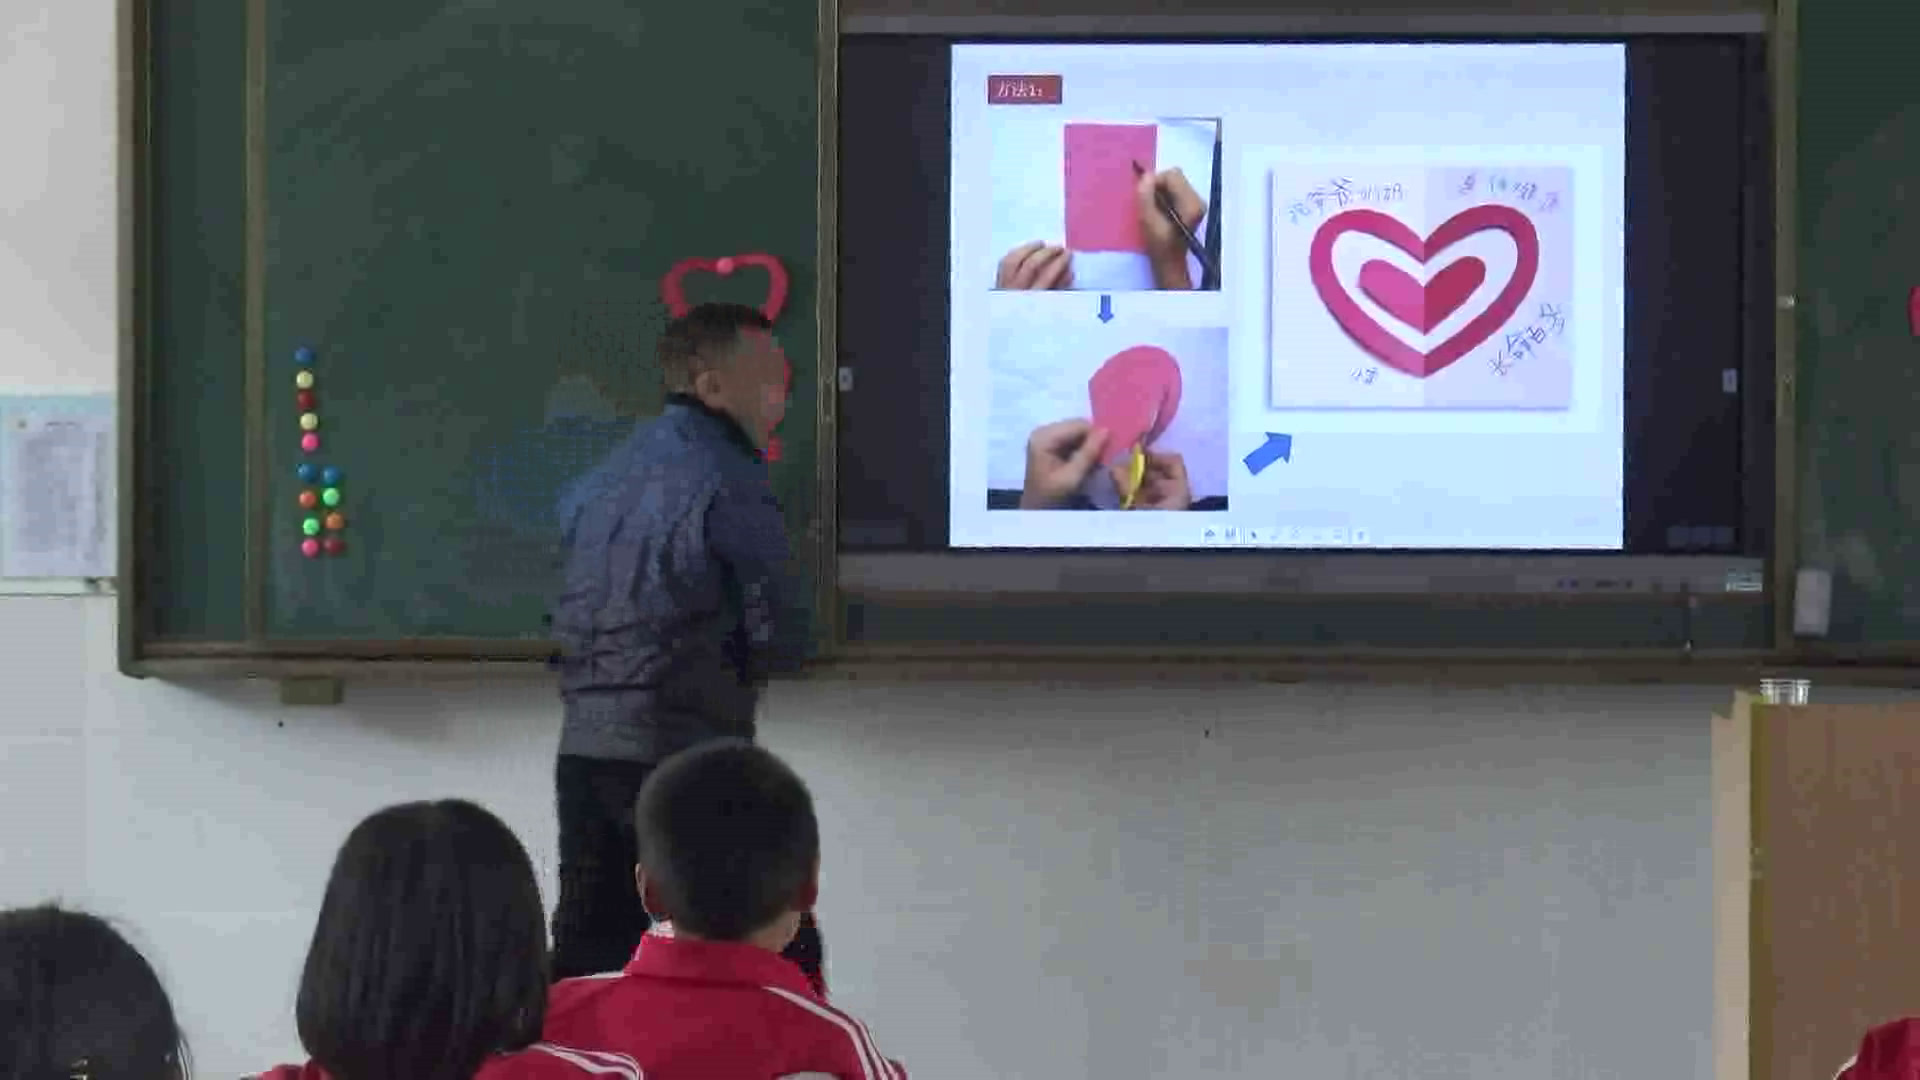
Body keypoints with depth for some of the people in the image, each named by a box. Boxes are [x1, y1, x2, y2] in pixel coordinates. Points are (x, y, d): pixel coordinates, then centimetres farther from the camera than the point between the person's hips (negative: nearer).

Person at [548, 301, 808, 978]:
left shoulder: (599, 483, 14)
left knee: (585, 958, 9)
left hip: (584, 753, 7)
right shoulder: (727, 484, -10)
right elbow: (781, 642, -11)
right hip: (686, 757, -7)